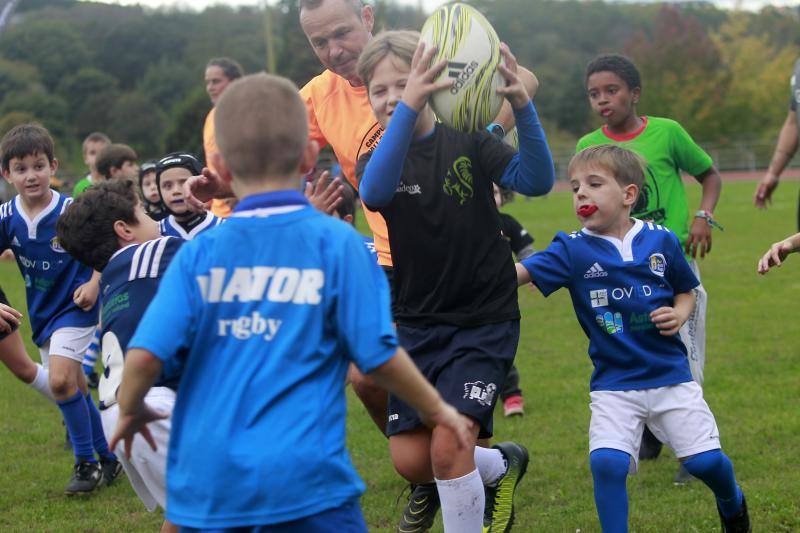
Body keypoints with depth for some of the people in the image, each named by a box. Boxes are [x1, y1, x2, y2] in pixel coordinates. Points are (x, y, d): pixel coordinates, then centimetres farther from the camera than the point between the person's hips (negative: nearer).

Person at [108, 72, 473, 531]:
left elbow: (145, 355, -3)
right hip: (304, 480, -3)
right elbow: (378, 353, -3)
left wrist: (130, 411, 18)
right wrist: (437, 410, 13)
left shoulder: (198, 253, 3)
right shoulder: (337, 243, -3)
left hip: (205, 485, 3)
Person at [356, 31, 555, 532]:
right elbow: (374, 192, -29)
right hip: (418, 322, 3)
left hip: (485, 318, -3)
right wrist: (409, 109, -44)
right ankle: (502, 464, 30)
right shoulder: (378, 157, -2)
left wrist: (523, 107, -37)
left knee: (448, 445, -17)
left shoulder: (468, 142, -5)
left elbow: (537, 180, -20)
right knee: (411, 461, 2)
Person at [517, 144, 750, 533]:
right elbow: (518, 273, -21)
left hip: (670, 374, 1)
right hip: (613, 386, -1)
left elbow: (686, 291, 12)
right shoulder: (573, 250, -8)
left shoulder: (661, 241, -3)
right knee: (607, 463, -19)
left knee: (706, 460, 2)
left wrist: (679, 315, -9)